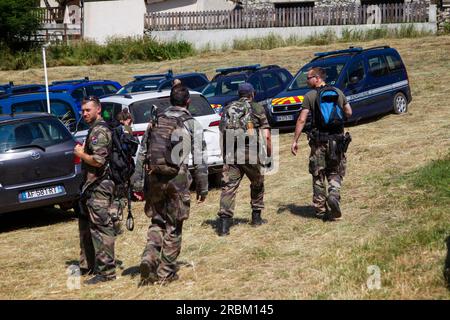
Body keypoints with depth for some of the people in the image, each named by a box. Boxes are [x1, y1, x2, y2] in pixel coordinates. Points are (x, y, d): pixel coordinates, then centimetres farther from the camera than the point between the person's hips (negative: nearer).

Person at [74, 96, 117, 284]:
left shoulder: (99, 131, -15)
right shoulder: (94, 129, 17)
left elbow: (98, 160, -25)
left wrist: (80, 153, -11)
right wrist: (83, 150, 10)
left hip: (99, 186, -11)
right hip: (91, 185, 11)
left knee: (101, 228, -9)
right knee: (86, 226, 19)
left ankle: (106, 271, -7)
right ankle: (89, 265, 30)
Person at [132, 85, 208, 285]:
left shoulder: (155, 121, 10)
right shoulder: (192, 125, -2)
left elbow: (142, 154, 10)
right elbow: (200, 160, -4)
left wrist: (137, 183, 12)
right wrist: (202, 187, 3)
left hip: (153, 178, 3)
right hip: (177, 179, -3)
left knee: (157, 221, 18)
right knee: (173, 227, 8)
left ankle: (149, 256, -4)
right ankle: (166, 272, 12)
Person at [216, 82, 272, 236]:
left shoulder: (227, 109, 15)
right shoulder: (257, 108, 5)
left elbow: (222, 134, 13)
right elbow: (266, 136, -1)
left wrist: (225, 154, 20)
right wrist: (269, 154, 8)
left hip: (230, 154, 2)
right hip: (251, 154, -2)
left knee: (228, 187, -2)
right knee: (257, 184, 19)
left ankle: (224, 222, -13)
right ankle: (256, 217, 27)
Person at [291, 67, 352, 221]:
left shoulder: (310, 96, -4)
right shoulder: (338, 92, 6)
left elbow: (301, 120, -9)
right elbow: (349, 113, 14)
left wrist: (295, 141, -5)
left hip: (318, 140, -2)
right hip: (337, 139, 2)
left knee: (318, 176, 10)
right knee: (335, 173, 13)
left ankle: (320, 209, 13)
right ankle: (334, 195, -15)